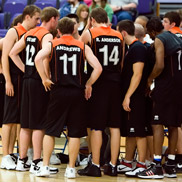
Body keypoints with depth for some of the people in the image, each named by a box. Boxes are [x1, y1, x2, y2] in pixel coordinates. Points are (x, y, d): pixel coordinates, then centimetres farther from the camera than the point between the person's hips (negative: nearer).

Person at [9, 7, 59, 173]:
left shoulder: (29, 34, 12)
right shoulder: (47, 35, -12)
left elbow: (13, 53, 14)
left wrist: (25, 70, 12)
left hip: (27, 80, 8)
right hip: (39, 82, -8)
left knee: (26, 123, 13)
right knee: (39, 125, -3)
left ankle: (22, 161, 17)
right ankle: (36, 163, -1)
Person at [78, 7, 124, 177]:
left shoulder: (89, 33, -3)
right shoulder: (119, 36, 8)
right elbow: (123, 62, 12)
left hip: (98, 83, -4)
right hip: (115, 82, 4)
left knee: (96, 127, 1)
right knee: (114, 126, 8)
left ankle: (95, 166, 3)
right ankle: (112, 166, 11)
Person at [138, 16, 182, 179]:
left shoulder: (159, 40, -7)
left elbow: (160, 65, -19)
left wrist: (149, 79, -4)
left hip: (167, 84, -8)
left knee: (158, 124, -6)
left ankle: (157, 166, -10)